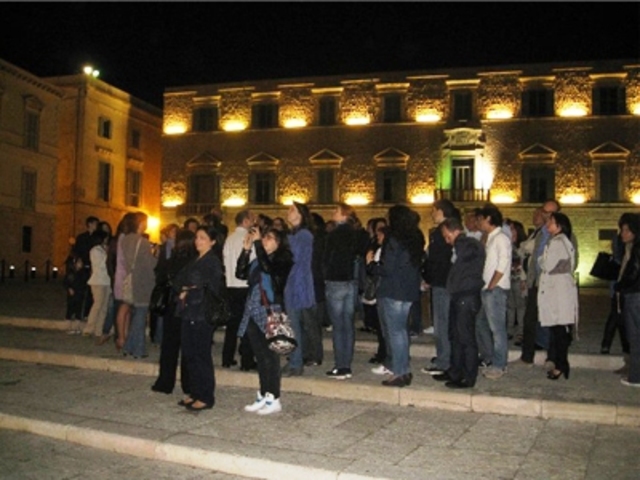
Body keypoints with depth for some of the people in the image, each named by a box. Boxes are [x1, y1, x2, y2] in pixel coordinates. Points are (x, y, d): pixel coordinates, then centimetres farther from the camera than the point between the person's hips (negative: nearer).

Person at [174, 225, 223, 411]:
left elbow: (211, 288, -14)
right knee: (189, 354, 10)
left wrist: (189, 293, -6)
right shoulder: (194, 261, 18)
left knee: (201, 355, -4)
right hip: (189, 312, 8)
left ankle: (206, 397, 4)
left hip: (203, 313, -8)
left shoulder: (213, 261, -6)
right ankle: (193, 392, 20)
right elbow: (179, 280, 15)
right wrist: (182, 291, -5)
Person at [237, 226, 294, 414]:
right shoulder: (258, 260, 15)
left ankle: (274, 399, 4)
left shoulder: (283, 260, -4)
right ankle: (263, 396, 19)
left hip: (271, 314, -7)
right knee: (261, 357, 11)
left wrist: (257, 242, -18)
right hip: (254, 313, 7)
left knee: (271, 357, -3)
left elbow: (267, 267, -24)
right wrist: (246, 249, 0)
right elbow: (241, 273, 5)